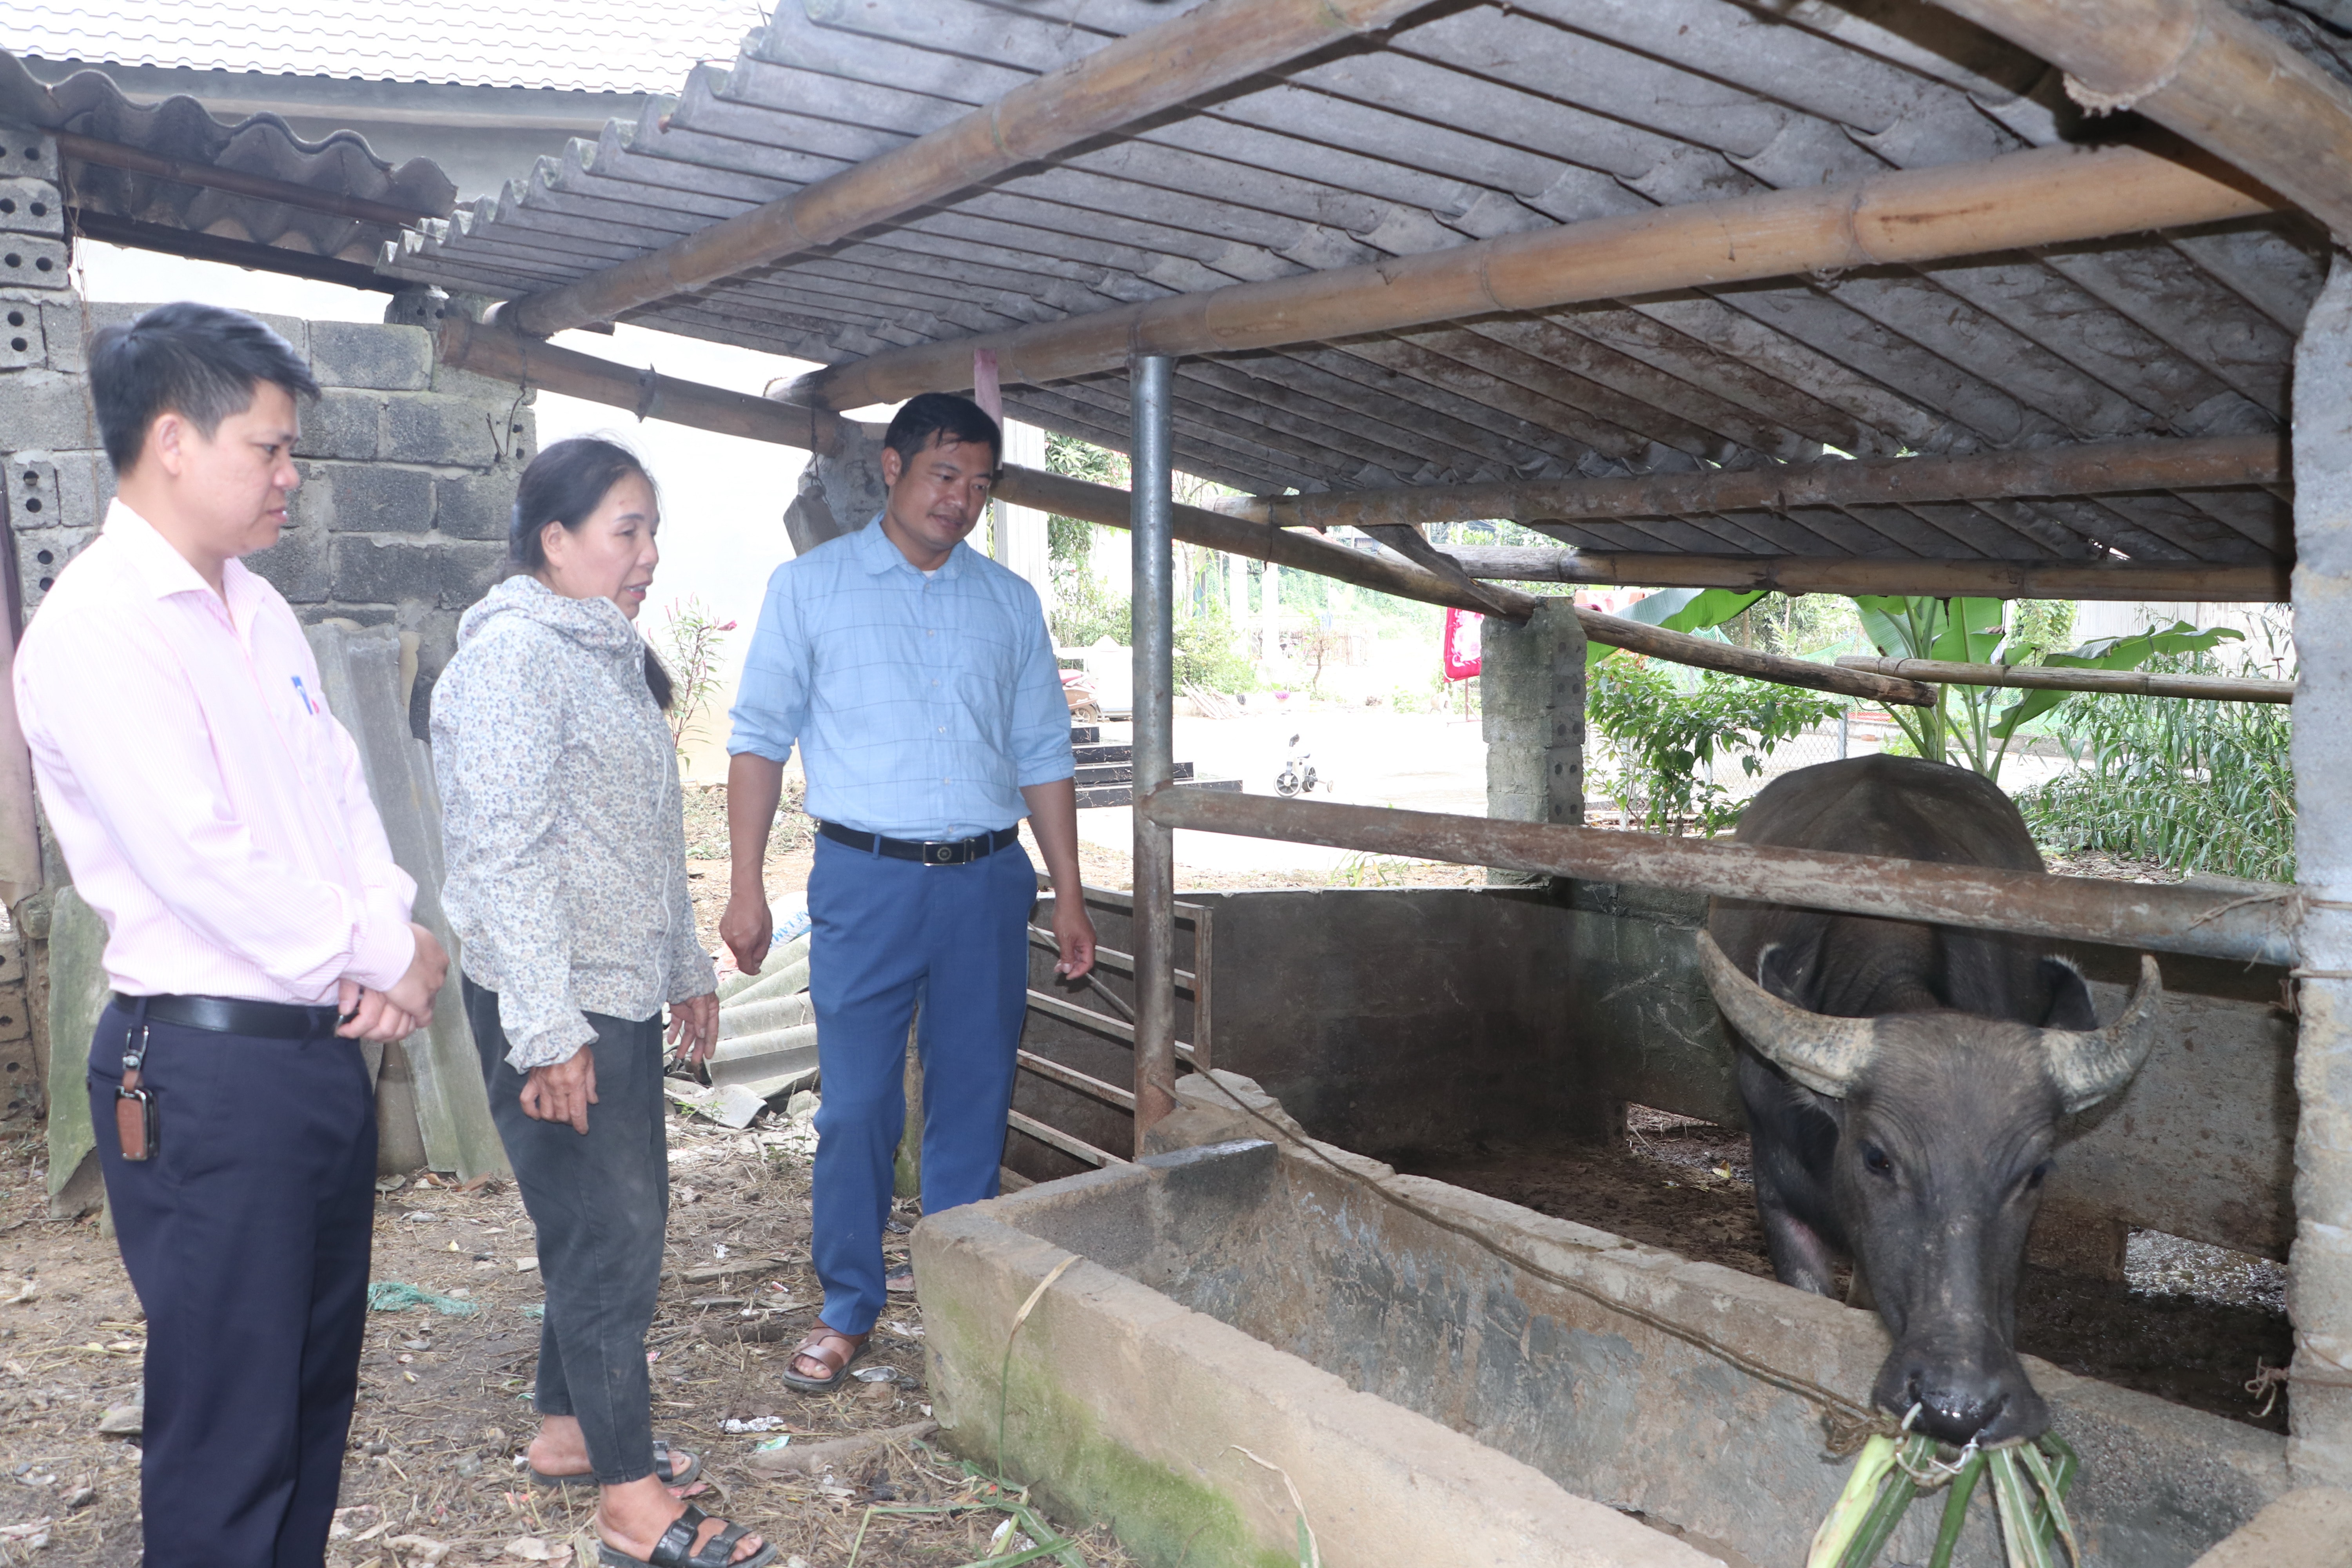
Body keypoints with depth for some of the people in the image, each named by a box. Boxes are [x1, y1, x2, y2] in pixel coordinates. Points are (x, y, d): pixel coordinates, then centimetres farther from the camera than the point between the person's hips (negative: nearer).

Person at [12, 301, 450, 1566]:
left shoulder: (258, 611, 13)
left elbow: (341, 788, 11)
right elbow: (200, 861, -22)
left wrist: (389, 943, -6)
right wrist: (382, 954, -11)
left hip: (323, 1047, 9)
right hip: (208, 1069, -8)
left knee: (319, 1378, 19)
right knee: (228, 1419, 4)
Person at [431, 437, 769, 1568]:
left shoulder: (608, 651, 14)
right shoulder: (514, 653, -16)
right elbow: (504, 854, -21)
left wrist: (687, 969, 21)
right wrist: (548, 1031, -23)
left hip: (624, 993, 9)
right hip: (556, 1008, -9)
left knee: (609, 1226, 17)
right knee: (613, 1238, -3)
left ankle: (567, 1427, 33)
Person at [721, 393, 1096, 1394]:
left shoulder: (1010, 603, 11)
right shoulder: (811, 586, 3)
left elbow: (1042, 755, 12)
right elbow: (761, 738, 2)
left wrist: (1068, 895, 8)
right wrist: (745, 885, -4)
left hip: (988, 879, 3)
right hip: (866, 878, -2)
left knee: (974, 1102, 8)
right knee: (857, 1106, 0)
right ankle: (847, 1310, 17)